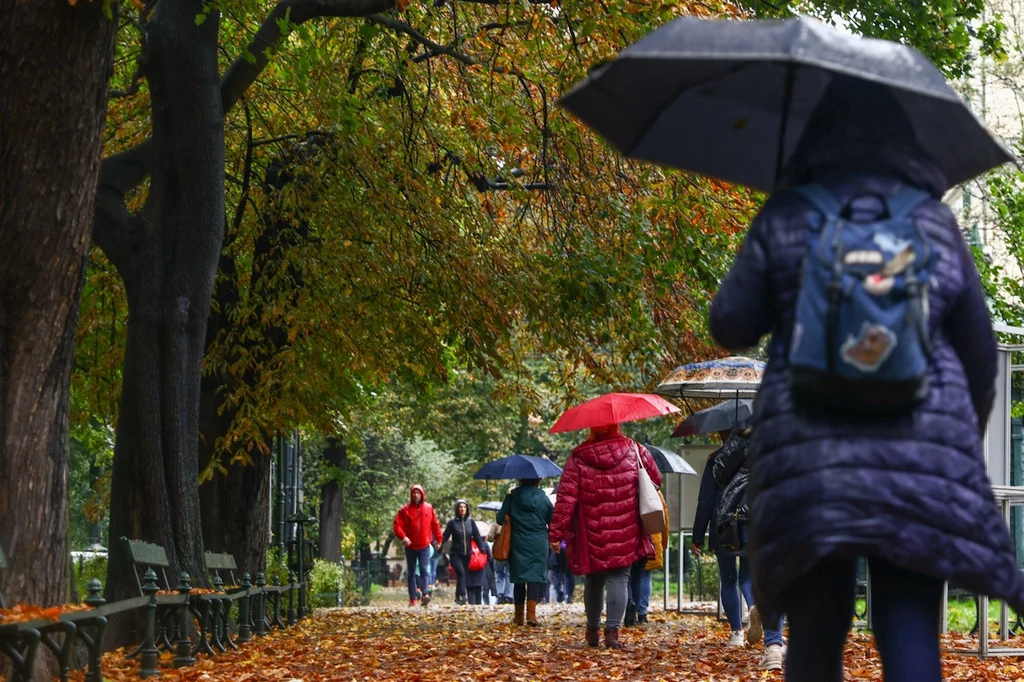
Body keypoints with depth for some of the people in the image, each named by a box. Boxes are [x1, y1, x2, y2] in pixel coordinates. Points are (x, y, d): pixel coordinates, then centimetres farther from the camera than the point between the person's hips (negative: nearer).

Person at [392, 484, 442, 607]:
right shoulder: (405, 509, -2)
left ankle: (424, 594, -23)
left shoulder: (428, 508, 3)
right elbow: (397, 525, -8)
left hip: (424, 546, 0)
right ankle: (412, 598, 9)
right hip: (410, 546, 0)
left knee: (424, 570, -14)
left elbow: (435, 524, 11)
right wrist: (403, 536, -23)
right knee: (411, 573, 6)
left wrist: (438, 539, 13)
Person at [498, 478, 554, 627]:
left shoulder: (512, 497, -2)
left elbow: (501, 519, -3)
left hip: (518, 543, 1)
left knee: (519, 578, 8)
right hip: (539, 544, -1)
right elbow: (553, 521, 4)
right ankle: (531, 613, -15)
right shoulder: (543, 499, -1)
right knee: (535, 576, -2)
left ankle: (519, 616, 13)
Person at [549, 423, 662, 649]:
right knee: (619, 579, -1)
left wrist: (556, 533, -6)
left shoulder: (578, 457, -3)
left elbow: (566, 497, -7)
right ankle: (612, 630, -13)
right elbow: (656, 480, 9)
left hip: (591, 536, 1)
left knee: (594, 580, 16)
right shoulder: (635, 451, -1)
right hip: (624, 535, -1)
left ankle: (593, 630, 24)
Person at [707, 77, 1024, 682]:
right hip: (921, 459, 0)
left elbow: (731, 326, 2)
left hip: (806, 461, 0)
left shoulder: (784, 217, 6)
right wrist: (968, 442, 26)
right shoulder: (934, 219, 10)